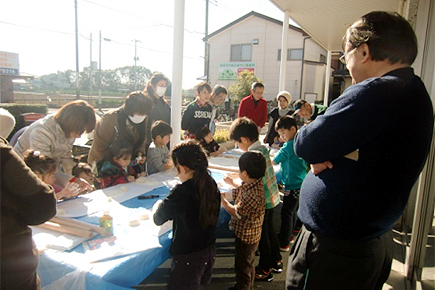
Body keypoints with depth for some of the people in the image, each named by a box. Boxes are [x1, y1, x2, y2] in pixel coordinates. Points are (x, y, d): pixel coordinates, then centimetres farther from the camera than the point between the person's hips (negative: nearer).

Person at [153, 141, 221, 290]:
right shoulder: (212, 185, -6)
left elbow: (158, 218, -12)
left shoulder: (182, 191, -26)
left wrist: (158, 204, 8)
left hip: (188, 256, -6)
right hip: (209, 252, 7)